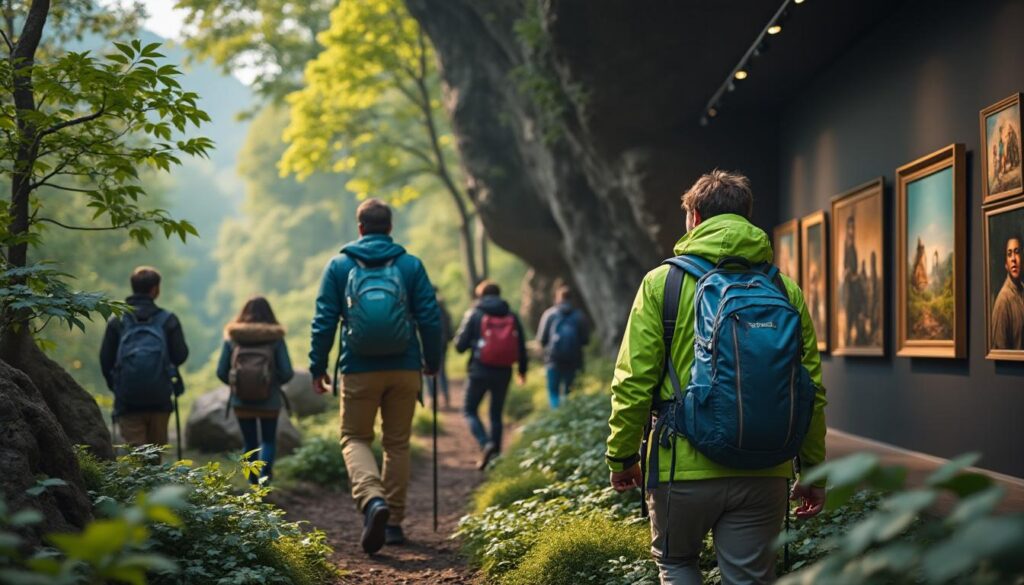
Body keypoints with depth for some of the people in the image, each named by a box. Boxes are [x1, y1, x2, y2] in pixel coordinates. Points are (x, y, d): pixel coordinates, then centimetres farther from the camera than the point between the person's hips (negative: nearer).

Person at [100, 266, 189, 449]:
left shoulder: (116, 321, 1)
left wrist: (114, 385, 17)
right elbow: (180, 355, -2)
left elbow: (105, 359, 0)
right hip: (159, 399, 1)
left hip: (127, 401, 0)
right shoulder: (168, 320, -1)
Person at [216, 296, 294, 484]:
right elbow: (287, 373, -11)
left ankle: (254, 482, 15)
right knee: (269, 440, 15)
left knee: (249, 442, 16)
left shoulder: (232, 338, -5)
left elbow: (221, 372, -4)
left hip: (241, 402, 1)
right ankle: (265, 472, -9)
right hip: (269, 401, -1)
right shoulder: (275, 339, -9)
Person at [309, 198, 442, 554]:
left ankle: (372, 500, -17)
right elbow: (430, 318, 2)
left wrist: (318, 367, 9)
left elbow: (324, 321, 1)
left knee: (355, 438, 10)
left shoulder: (339, 265, 3)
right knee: (397, 443, 13)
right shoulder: (411, 265, 3)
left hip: (359, 370, -1)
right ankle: (394, 522, 16)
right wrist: (432, 361, 15)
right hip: (405, 369, 1)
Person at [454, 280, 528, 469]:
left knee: (470, 410, 7)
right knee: (496, 413, 14)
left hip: (480, 371, -3)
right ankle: (496, 453, 11)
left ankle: (485, 443, -14)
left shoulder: (474, 314, -4)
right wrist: (522, 370, 20)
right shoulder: (512, 316, 6)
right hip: (503, 373, 4)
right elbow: (521, 347, 8)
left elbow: (460, 345, -6)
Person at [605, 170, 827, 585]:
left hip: (683, 467, -2)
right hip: (764, 473, 2)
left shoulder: (663, 282, -4)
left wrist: (622, 456, 5)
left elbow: (633, 382, -7)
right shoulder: (785, 289, 3)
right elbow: (811, 390, 3)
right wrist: (813, 470, 12)